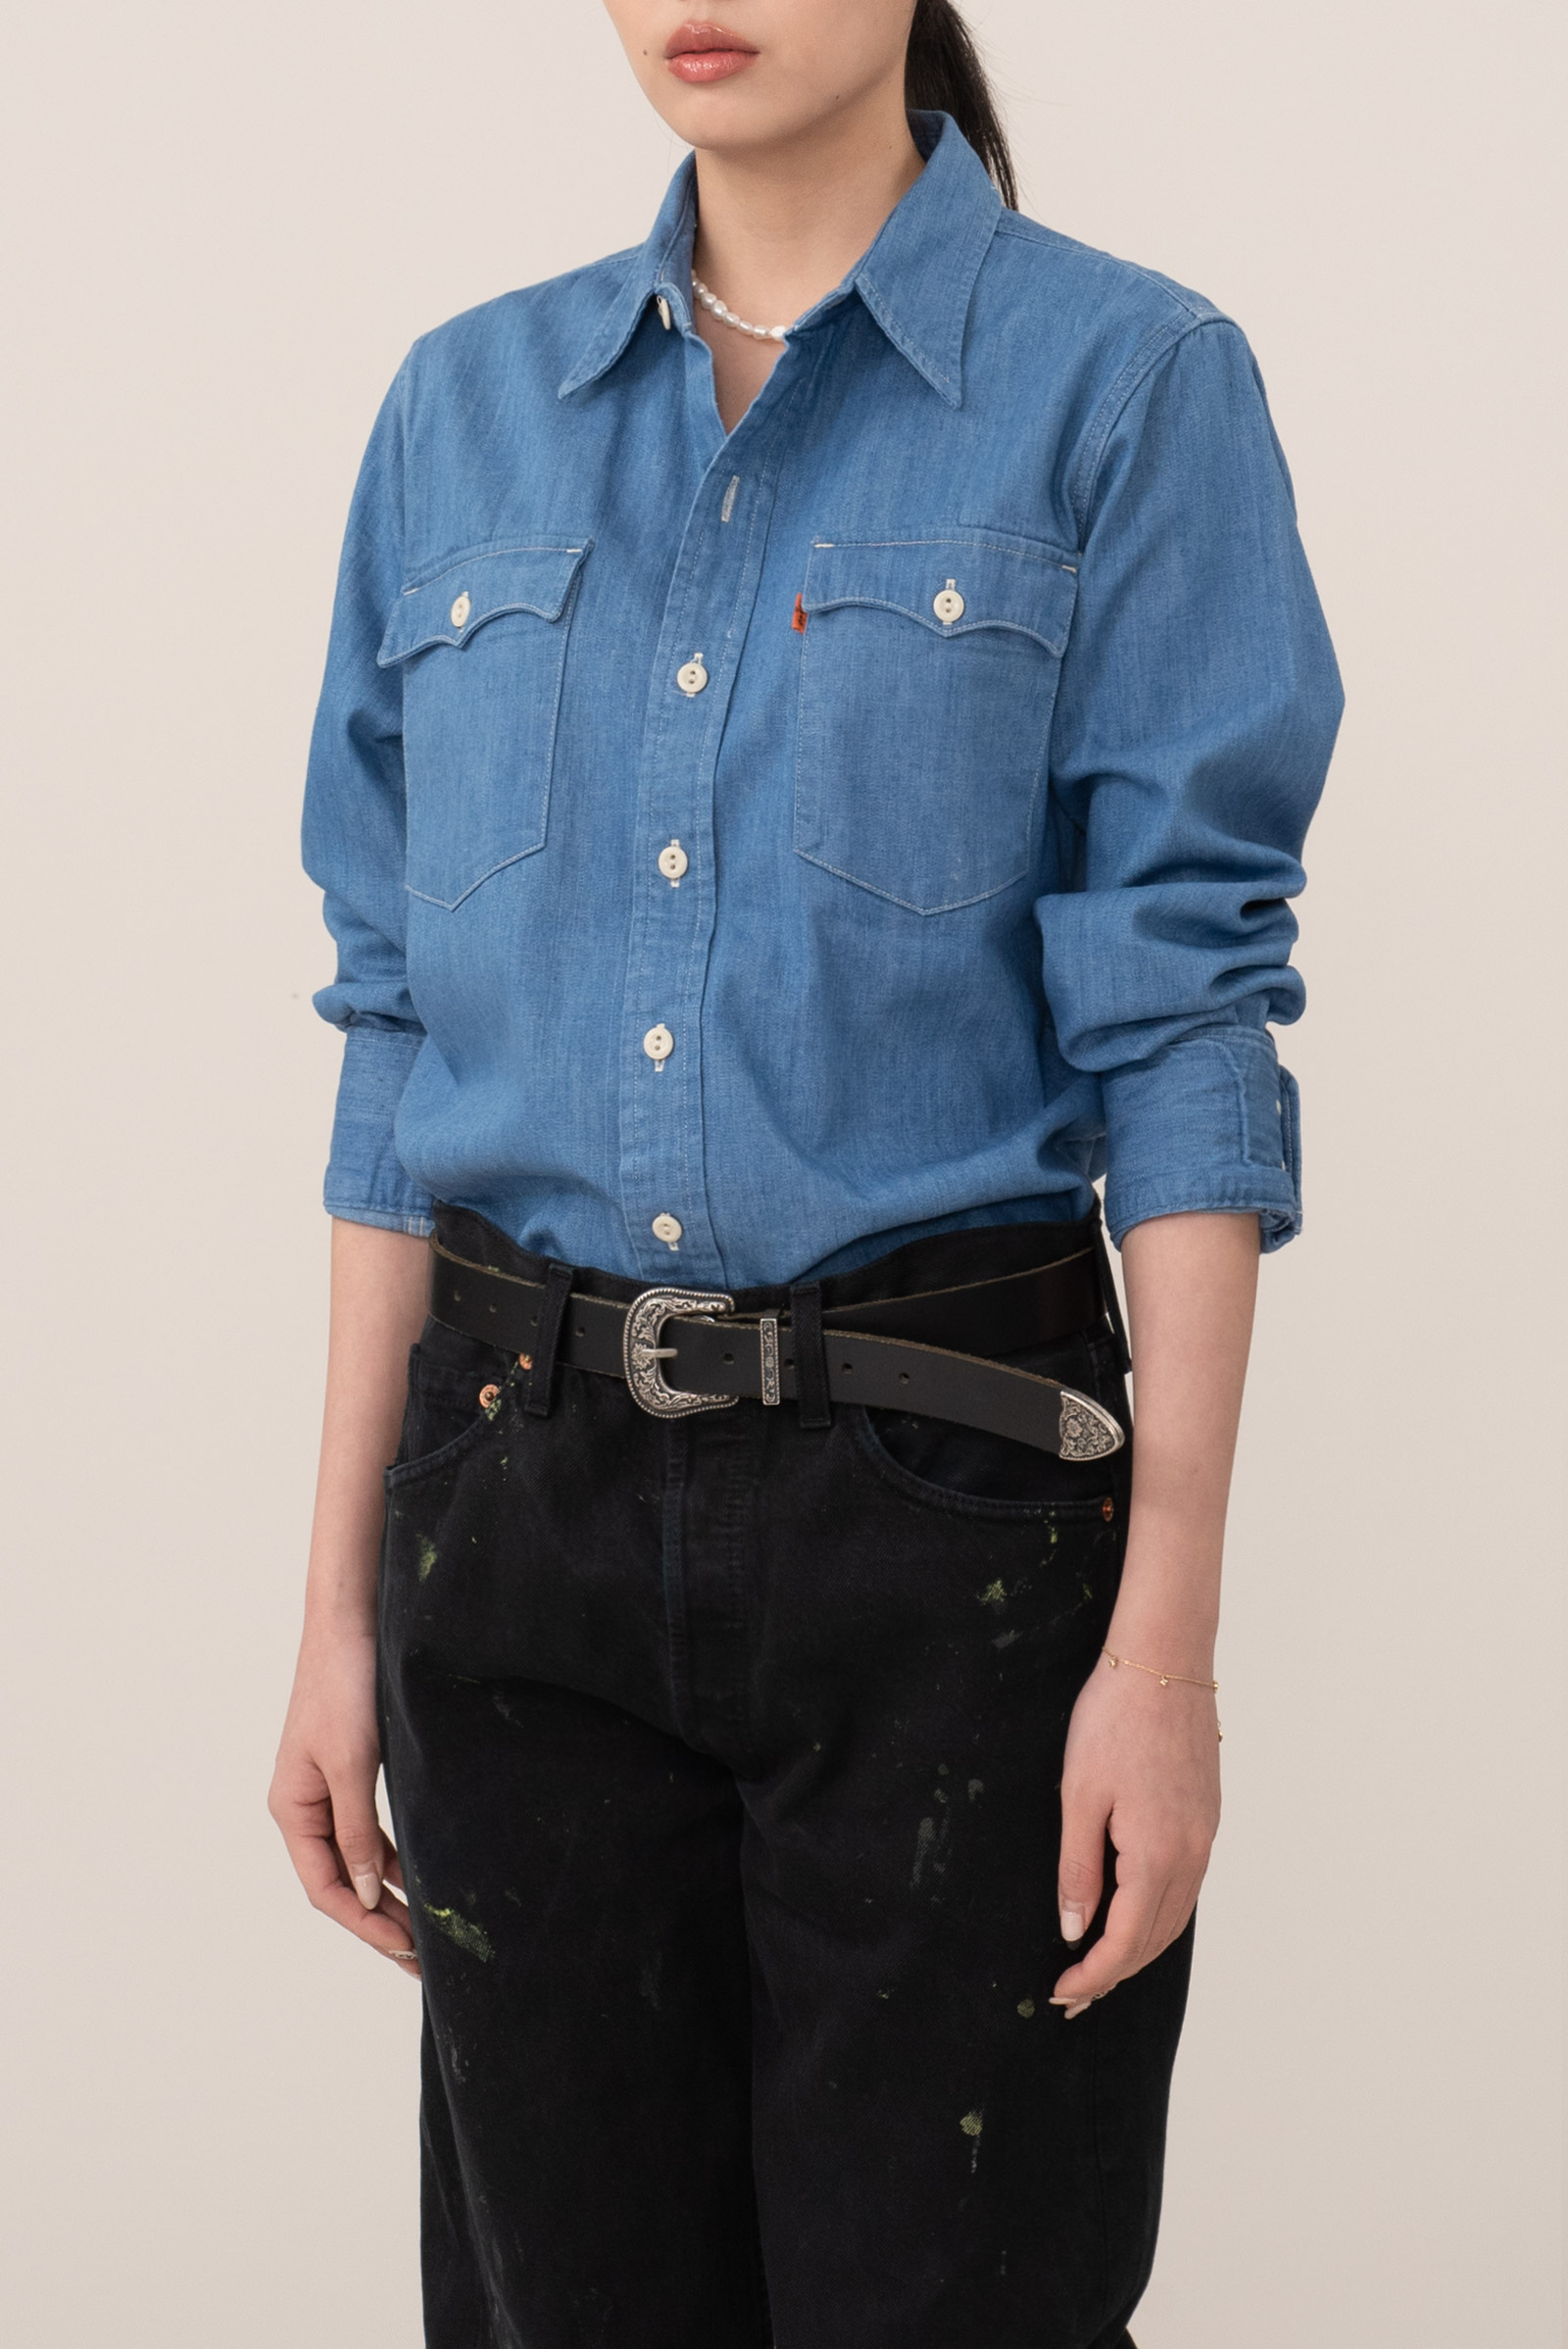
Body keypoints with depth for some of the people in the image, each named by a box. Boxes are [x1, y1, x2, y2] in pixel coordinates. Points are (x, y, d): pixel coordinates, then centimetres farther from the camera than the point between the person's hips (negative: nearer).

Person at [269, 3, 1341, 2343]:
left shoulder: (1130, 386, -4)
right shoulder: (469, 408, 8)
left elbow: (1178, 1029, -8)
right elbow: (405, 1029, 9)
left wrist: (1168, 1634, -14)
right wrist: (342, 1601, 7)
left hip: (943, 1492, -3)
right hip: (529, 1499, 4)